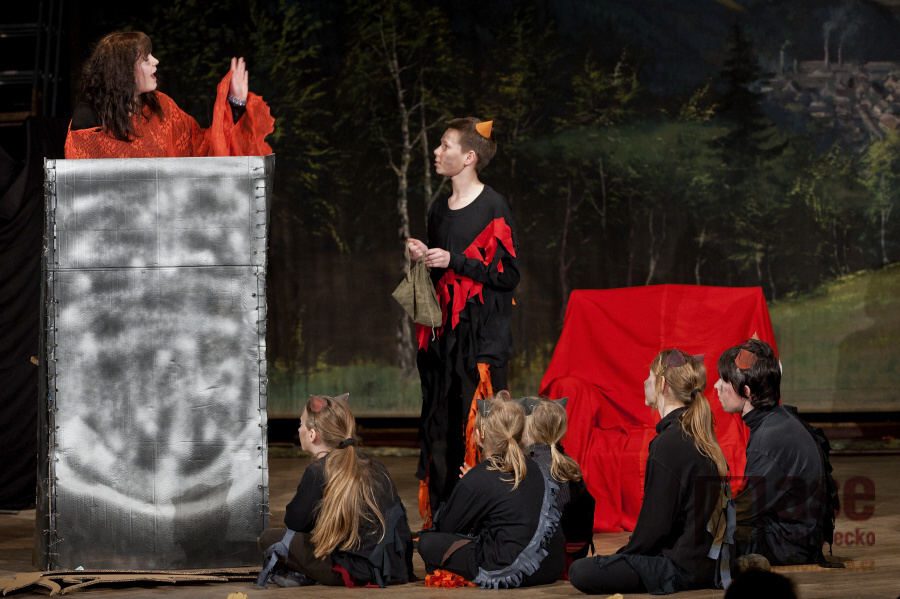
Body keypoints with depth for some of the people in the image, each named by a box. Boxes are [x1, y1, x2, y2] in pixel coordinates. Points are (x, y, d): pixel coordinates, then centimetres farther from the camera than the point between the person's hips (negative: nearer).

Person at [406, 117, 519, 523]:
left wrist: (454, 261, -15)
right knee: (441, 424, 5)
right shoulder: (439, 209, 15)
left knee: (477, 426, -9)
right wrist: (424, 257, 4)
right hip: (443, 334, 7)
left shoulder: (493, 208, -8)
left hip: (482, 335, -7)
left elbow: (508, 274, -11)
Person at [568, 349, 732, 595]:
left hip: (683, 568, -9)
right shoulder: (702, 439, 10)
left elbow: (656, 524, -18)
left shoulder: (668, 444, -18)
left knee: (580, 572, -14)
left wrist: (624, 556, 0)